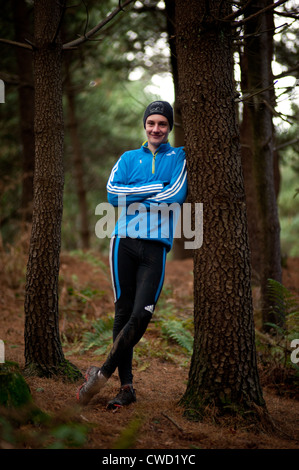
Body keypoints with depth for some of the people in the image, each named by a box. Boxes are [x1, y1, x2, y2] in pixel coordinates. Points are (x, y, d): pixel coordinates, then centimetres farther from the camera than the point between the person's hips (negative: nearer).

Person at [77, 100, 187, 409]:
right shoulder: (129, 158, 17)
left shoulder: (180, 157, 10)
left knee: (141, 316, -13)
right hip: (124, 242, 2)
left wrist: (134, 195, -4)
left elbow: (176, 194, -8)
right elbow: (113, 193, 0)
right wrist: (157, 187, -6)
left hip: (156, 245, -2)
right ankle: (126, 387, 6)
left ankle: (102, 373, -4)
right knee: (123, 313, 1)